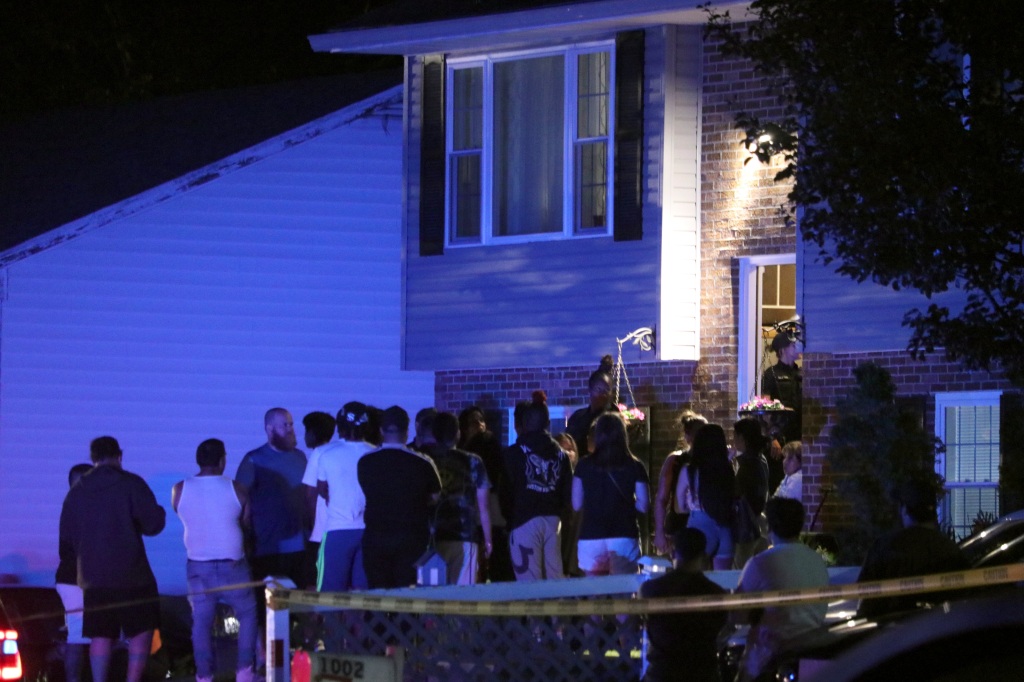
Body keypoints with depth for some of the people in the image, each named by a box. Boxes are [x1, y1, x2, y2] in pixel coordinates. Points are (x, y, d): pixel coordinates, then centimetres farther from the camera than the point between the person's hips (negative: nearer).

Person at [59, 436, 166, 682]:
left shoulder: (77, 492, 7)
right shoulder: (131, 484, -6)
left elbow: (67, 542, 11)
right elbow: (153, 523, -10)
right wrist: (159, 513, 12)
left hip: (93, 577, 4)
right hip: (131, 575, -4)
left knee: (100, 636, 6)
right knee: (141, 633, 4)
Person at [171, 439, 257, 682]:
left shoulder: (179, 490, -4)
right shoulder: (235, 489, -8)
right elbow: (246, 522, 2)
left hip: (198, 567, 2)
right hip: (232, 565, -2)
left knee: (201, 621, 8)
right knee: (247, 614, 13)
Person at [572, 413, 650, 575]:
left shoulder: (584, 466, 1)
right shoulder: (635, 467, -2)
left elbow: (577, 504, 4)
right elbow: (643, 506, -2)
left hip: (591, 538, 1)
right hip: (624, 536, -1)